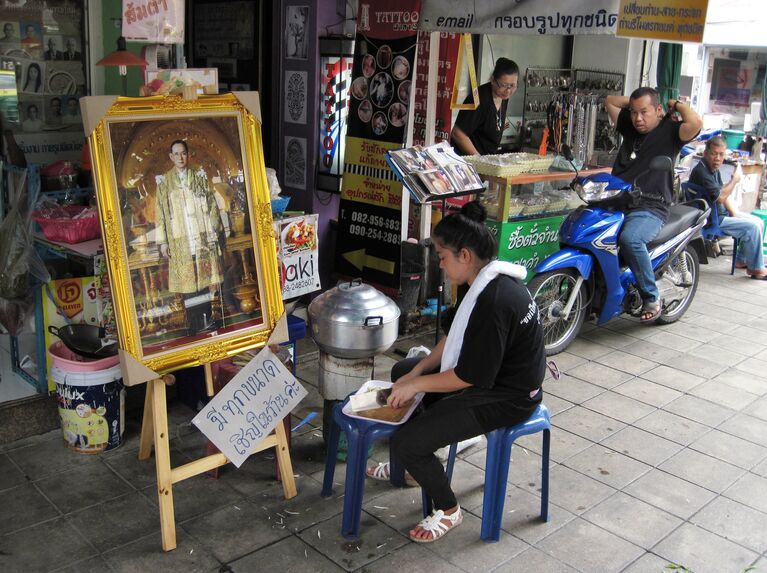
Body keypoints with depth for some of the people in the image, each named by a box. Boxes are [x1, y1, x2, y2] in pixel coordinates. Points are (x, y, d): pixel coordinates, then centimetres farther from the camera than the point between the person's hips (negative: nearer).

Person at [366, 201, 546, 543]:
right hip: (492, 373, 11)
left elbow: (470, 376, -26)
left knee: (405, 442, -16)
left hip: (506, 398, -11)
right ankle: (410, 464, 34)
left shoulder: (493, 301, -31)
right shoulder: (490, 282, 1)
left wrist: (417, 383, -14)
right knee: (402, 371, 21)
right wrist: (416, 373, 2)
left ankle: (448, 509, 10)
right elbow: (455, 337, 10)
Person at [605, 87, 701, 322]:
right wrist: (634, 101, 21)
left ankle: (652, 297, -18)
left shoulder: (669, 131, 2)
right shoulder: (629, 127, 20)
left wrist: (677, 104, -2)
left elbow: (695, 122, -20)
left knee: (629, 239, -37)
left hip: (650, 209, -6)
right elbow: (610, 101, 33)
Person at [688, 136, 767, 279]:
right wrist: (734, 180, -13)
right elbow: (720, 197, -26)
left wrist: (735, 213, 2)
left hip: (721, 213, 10)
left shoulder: (714, 169, 10)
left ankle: (743, 260, 16)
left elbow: (724, 194, 14)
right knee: (752, 227, -17)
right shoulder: (701, 172, -22)